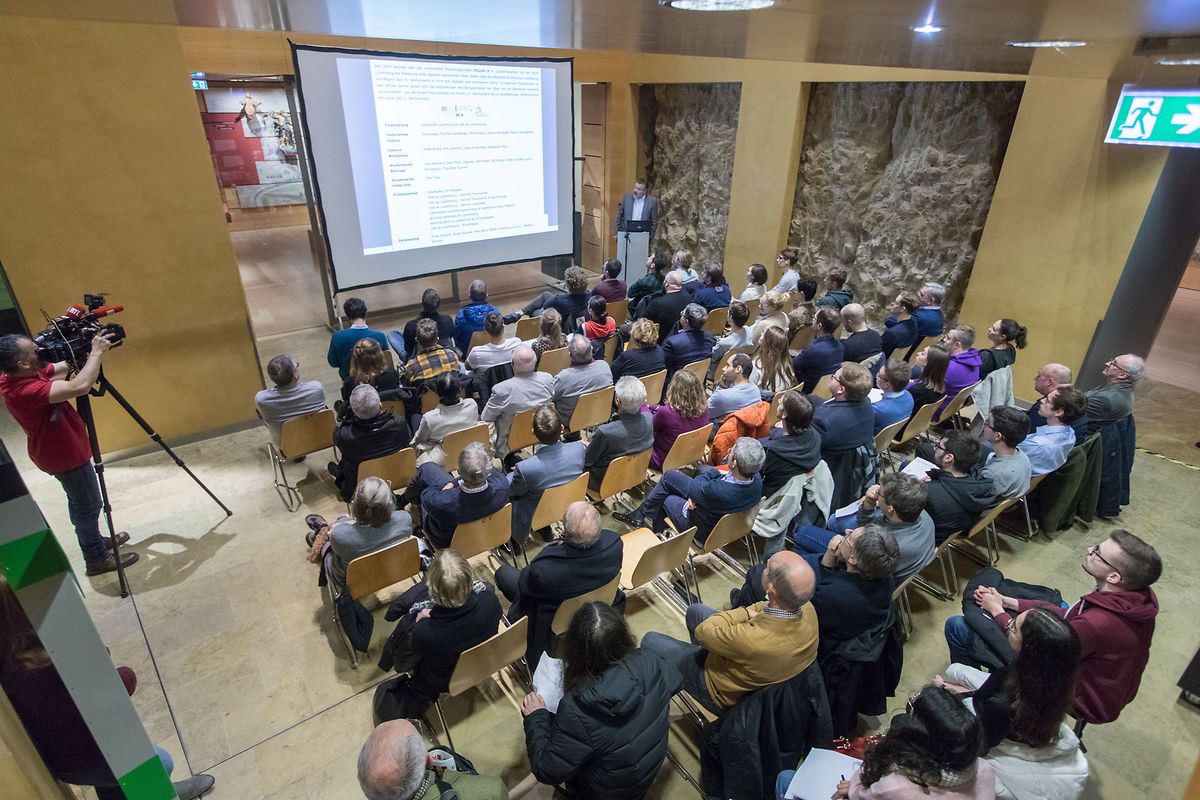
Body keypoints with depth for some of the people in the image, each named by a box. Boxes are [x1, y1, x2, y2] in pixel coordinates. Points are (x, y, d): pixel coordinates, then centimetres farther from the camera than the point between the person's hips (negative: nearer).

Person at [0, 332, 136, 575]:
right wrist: (96, 353, -32)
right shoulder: (25, 390, -34)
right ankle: (96, 558, 21)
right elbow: (80, 387, -45)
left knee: (80, 502, 24)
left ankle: (95, 542, 42)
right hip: (66, 455, -10)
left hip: (61, 450, 10)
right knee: (89, 506, 6)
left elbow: (62, 368, 8)